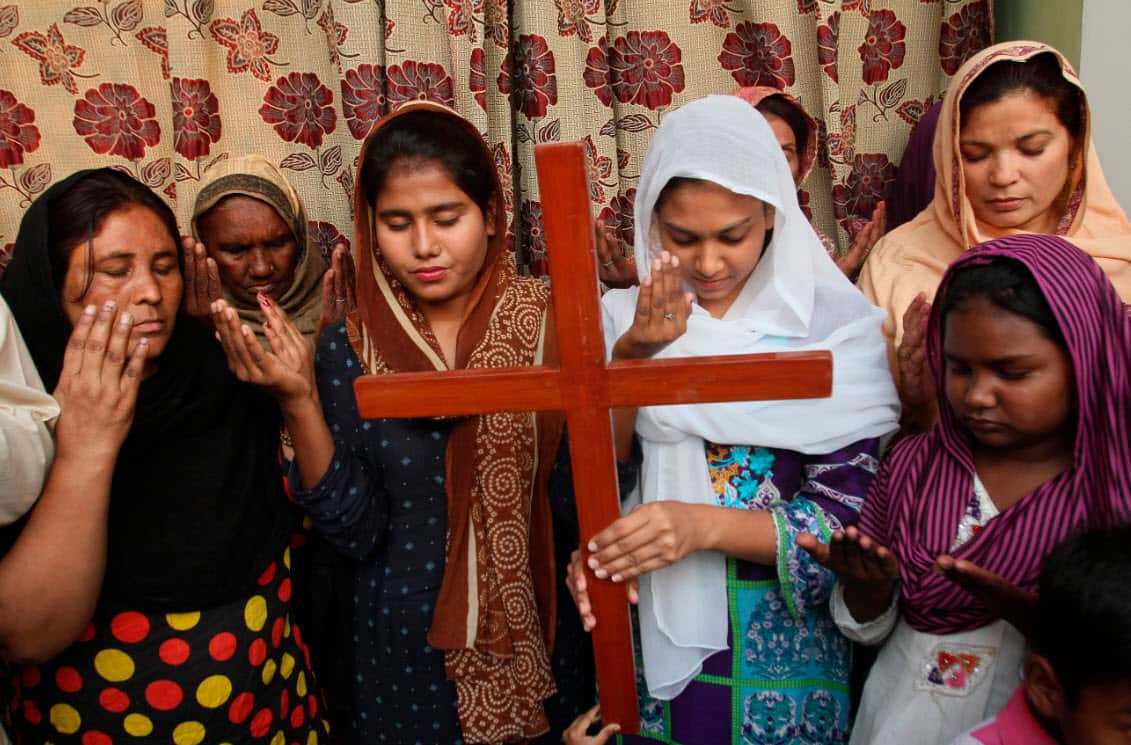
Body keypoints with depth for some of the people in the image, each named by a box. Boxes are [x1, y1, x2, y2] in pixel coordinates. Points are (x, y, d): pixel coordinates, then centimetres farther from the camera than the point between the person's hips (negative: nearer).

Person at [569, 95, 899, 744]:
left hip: (782, 646, -1)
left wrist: (707, 525, -27)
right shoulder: (625, 322, -2)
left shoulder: (835, 326, -9)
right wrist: (631, 357, -23)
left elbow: (851, 519, -12)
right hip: (649, 638, 2)